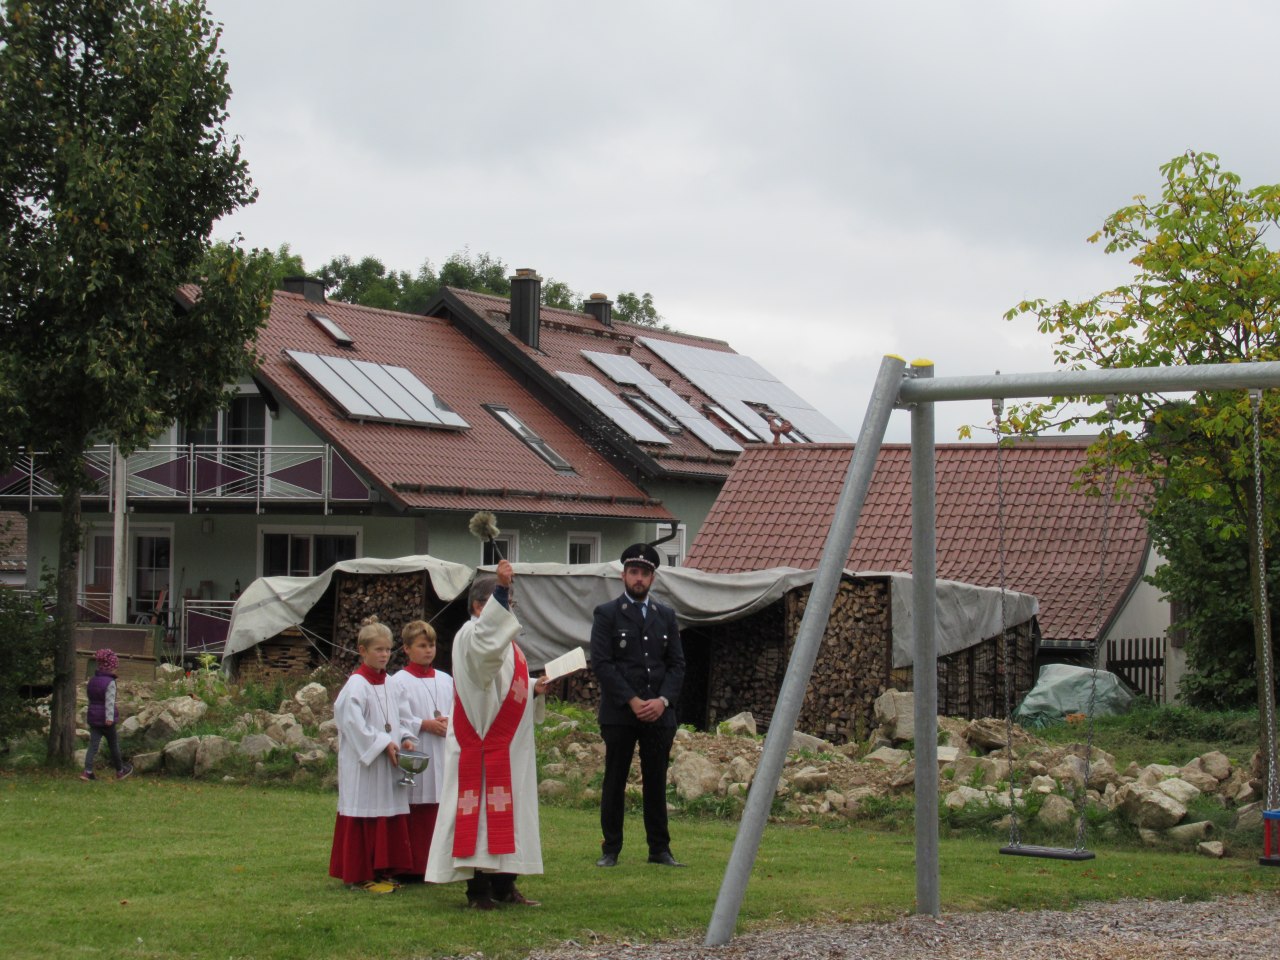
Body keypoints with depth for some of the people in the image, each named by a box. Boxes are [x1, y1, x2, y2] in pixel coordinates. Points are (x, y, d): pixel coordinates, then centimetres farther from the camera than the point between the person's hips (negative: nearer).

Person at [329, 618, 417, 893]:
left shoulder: (388, 684, 12)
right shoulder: (356, 685, -12)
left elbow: (400, 716, 18)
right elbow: (354, 723, -18)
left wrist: (405, 738, -1)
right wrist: (384, 744, -18)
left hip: (389, 762, 8)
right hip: (363, 763, -8)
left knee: (390, 816, 8)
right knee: (366, 817, -5)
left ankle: (382, 871, 16)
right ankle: (360, 876, 0)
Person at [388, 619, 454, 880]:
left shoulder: (445, 680, 15)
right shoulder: (398, 682, -2)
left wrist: (449, 723, -9)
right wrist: (426, 724, -16)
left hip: (442, 755, 5)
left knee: (436, 812, 4)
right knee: (414, 813, -5)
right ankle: (412, 868, -1)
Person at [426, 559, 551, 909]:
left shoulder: (506, 640, 19)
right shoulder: (470, 636, -8)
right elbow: (484, 639, -34)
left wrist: (534, 688, 6)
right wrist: (501, 587, -43)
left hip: (511, 743, 9)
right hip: (480, 743, -9)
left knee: (507, 810, 9)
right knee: (480, 810, -8)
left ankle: (503, 885, 14)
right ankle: (478, 889, -6)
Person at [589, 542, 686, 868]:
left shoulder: (666, 616, 14)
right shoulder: (607, 614, 2)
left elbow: (677, 664, 10)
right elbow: (601, 664, -6)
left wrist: (663, 700, -6)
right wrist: (632, 701, -13)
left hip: (659, 715, 3)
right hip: (618, 715, -3)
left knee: (656, 782, 6)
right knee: (614, 782, 2)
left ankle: (659, 849, 12)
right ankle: (610, 849, 8)